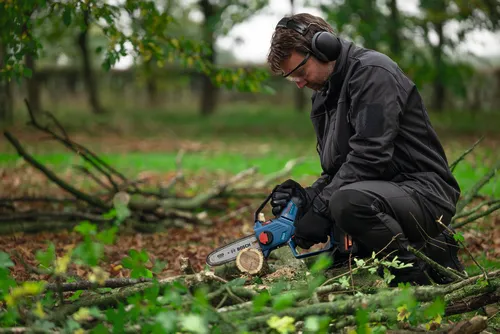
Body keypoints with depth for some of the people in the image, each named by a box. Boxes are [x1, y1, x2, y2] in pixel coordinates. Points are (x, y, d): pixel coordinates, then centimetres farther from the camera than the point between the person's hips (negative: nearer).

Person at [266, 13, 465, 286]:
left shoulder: (371, 71, -14)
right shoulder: (324, 95, 15)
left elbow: (369, 156, -24)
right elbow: (335, 170, 15)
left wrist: (321, 208, -22)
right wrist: (308, 196, -5)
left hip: (425, 194, -10)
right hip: (383, 193, 10)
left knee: (348, 199, -37)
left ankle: (418, 277, -15)